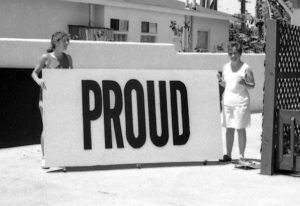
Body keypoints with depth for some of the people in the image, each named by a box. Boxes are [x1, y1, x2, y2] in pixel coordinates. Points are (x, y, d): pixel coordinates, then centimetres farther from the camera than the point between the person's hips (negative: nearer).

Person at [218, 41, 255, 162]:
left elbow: (252, 85, -4)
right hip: (227, 101, 5)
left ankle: (241, 156, 8)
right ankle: (228, 155, 14)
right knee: (229, 129, 8)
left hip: (241, 101, -5)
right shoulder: (226, 67, 10)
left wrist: (244, 84, -23)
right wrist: (220, 81, -3)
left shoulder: (245, 68, -5)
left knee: (240, 129, 0)